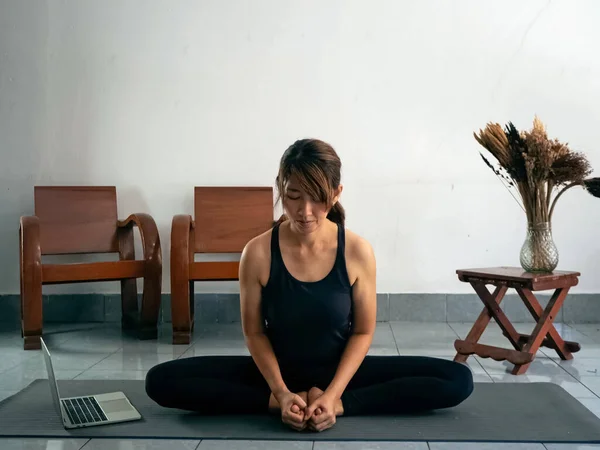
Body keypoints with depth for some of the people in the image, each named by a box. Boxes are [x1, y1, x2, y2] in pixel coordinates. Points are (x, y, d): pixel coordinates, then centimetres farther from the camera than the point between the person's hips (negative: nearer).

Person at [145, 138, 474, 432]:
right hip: (277, 371, 0)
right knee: (161, 380, -20)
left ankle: (338, 405, -18)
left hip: (339, 371, 0)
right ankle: (278, 404, -16)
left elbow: (363, 332, -7)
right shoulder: (258, 253, -15)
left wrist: (332, 395, -21)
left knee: (458, 380, -19)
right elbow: (254, 332, -6)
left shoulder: (358, 251, -15)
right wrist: (281, 394, -20)